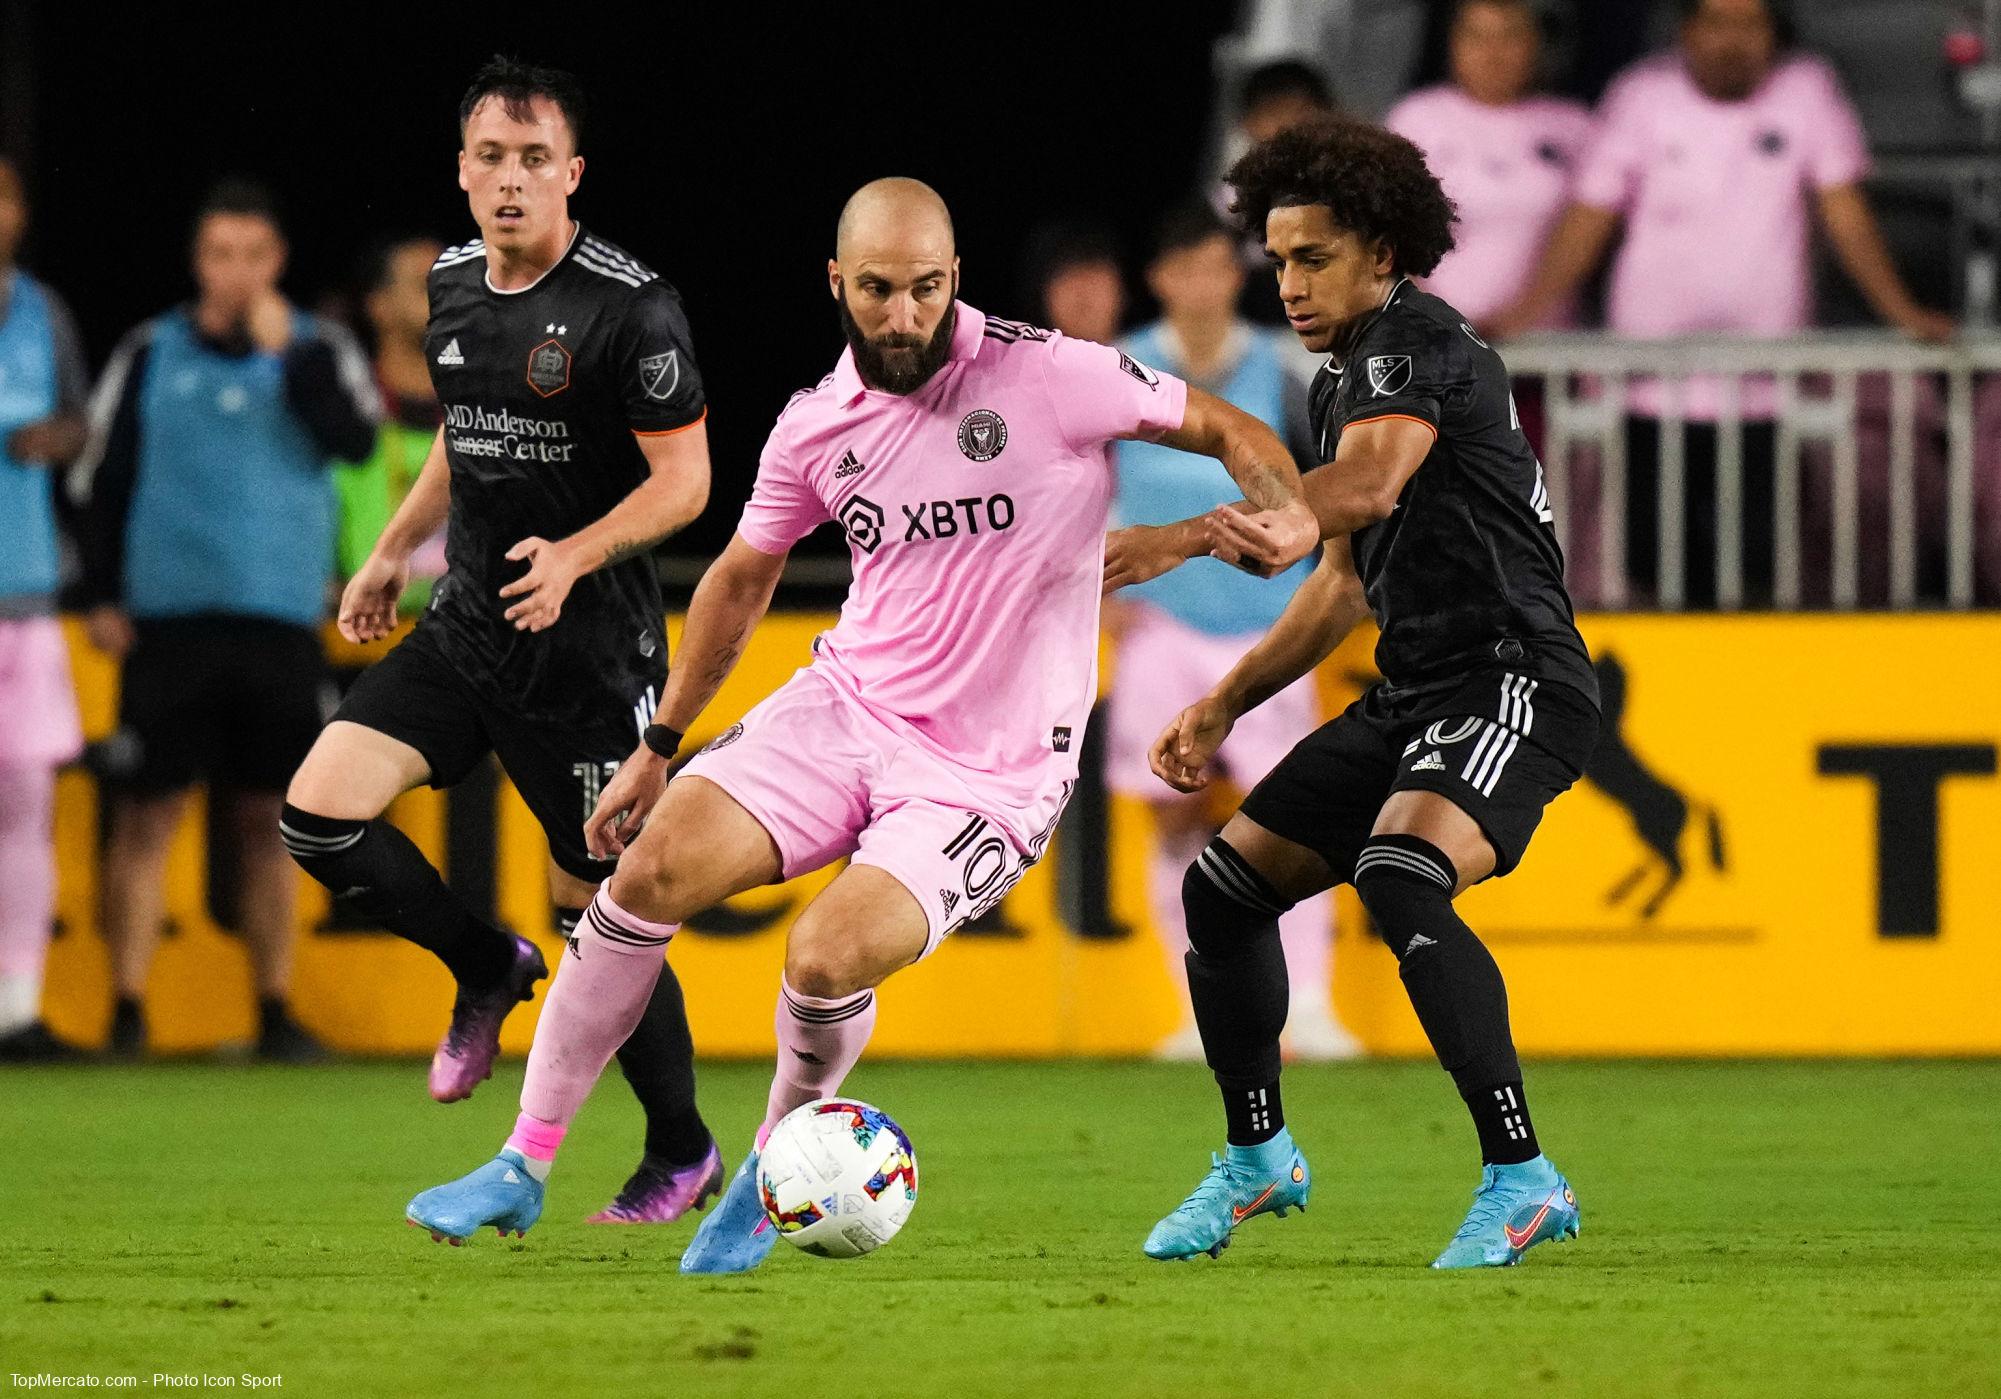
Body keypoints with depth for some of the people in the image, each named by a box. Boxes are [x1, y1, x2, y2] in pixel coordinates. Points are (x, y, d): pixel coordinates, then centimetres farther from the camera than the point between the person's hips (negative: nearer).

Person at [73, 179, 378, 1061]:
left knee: (266, 820, 4)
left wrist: (286, 350, -14)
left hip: (280, 624, 1)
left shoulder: (320, 352, 7)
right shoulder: (150, 356, 6)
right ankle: (127, 1012, -2)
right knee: (147, 814, -4)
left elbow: (353, 440, -11)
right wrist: (101, 595, 2)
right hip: (168, 621, -1)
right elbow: (101, 476, 9)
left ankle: (276, 1012, 10)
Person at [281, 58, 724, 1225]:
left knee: (599, 907, -2)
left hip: (591, 649, -6)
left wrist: (574, 558, -28)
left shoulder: (631, 307, -15)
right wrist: (397, 549, 19)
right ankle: (488, 970, 16)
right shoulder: (455, 286, 7)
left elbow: (684, 480, -14)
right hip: (468, 629, 6)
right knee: (319, 813, -9)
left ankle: (684, 1154, 19)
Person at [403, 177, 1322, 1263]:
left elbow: (1229, 430, -4)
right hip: (847, 704, 4)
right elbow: (741, 578, 17)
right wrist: (659, 747, 20)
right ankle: (524, 1164, -2)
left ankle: (776, 1170, 7)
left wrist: (1288, 511, -26)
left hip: (991, 771, -4)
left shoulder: (1049, 377, -14)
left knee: (826, 957, -25)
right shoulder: (817, 426, 1)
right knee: (653, 868, -14)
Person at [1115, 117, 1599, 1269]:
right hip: (1413, 697, 10)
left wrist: (1182, 538, -39)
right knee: (1227, 884, 10)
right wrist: (1225, 707, 23)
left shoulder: (1418, 343, -13)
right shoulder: (1344, 382, 18)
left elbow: (1367, 485, -33)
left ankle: (1523, 1178, -30)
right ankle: (1259, 1160, 29)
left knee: (1400, 877, -33)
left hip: (1513, 685, -10)